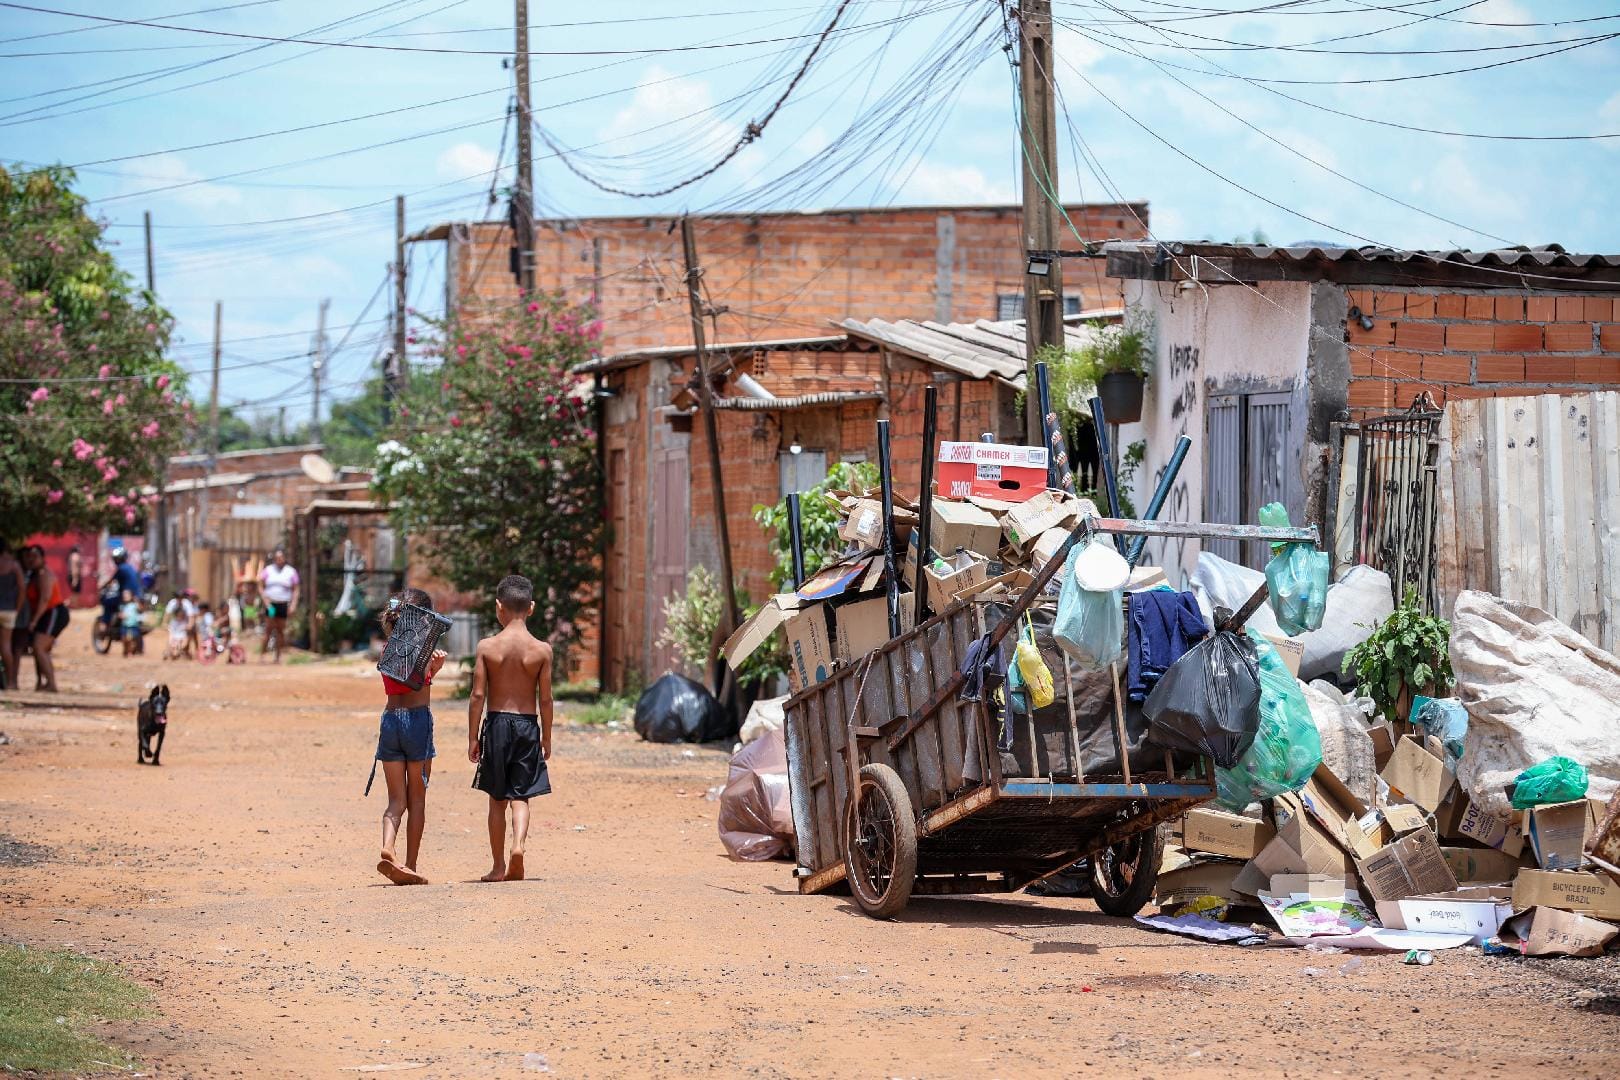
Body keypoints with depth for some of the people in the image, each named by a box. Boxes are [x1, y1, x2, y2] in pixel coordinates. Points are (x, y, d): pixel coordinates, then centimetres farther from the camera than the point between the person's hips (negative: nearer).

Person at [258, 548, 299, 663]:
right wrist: (265, 599, -7)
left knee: (280, 631, 4)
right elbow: (261, 587, 7)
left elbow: (295, 590, 5)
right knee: (268, 629, -7)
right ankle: (261, 655, -5)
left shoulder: (291, 572, 4)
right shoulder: (268, 570, 6)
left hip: (283, 605, 0)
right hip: (270, 605, 0)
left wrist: (293, 605, -6)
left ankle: (278, 657, 12)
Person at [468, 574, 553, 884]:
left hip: (496, 722, 0)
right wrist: (546, 738, 8)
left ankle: (498, 866, 14)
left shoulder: (487, 647, -7)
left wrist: (473, 738, 1)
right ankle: (518, 845, -20)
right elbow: (545, 699, -2)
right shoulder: (541, 650, -5)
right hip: (528, 725, 0)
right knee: (521, 797, 6)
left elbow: (478, 695, -6)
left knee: (497, 799, 11)